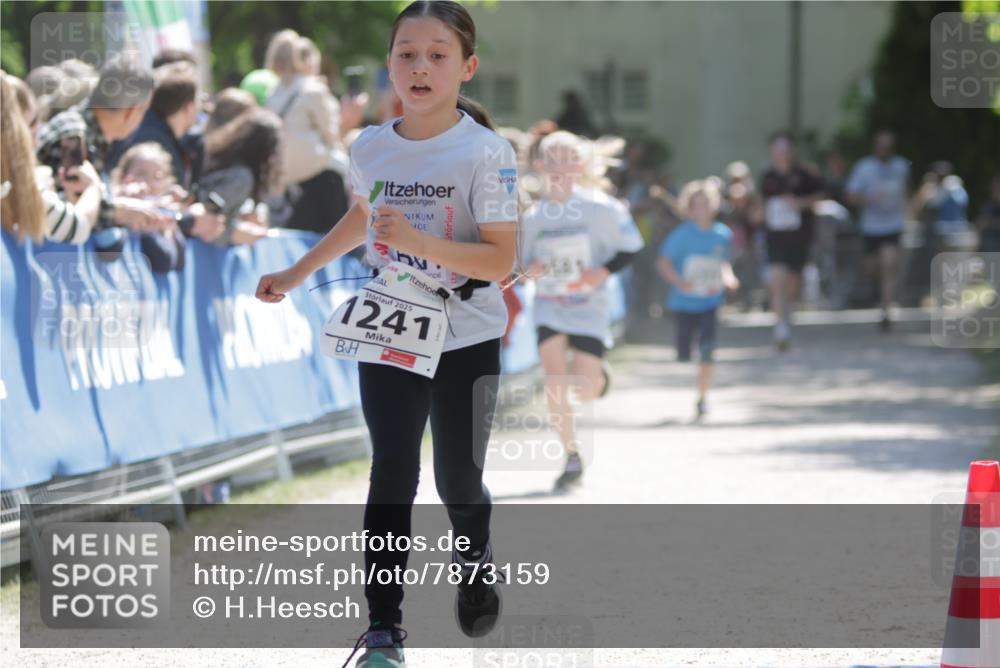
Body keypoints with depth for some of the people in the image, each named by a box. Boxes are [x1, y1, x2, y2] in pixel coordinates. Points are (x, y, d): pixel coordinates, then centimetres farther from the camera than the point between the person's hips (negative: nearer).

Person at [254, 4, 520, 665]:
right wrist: (294, 275, 22)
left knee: (458, 478, 10)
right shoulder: (370, 148, -2)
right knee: (392, 474, -7)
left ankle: (475, 556, 44)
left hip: (467, 342, -2)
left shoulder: (487, 153, -16)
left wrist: (419, 241, -31)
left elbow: (501, 260, -19)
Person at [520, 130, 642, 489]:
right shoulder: (533, 217, -1)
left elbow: (630, 248, -2)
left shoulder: (600, 208, -9)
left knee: (586, 388, -6)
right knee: (554, 375, -17)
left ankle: (600, 375, 35)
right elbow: (523, 263, 11)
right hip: (549, 307, 2)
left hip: (588, 307, -2)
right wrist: (528, 271, -12)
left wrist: (603, 272, -17)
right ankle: (572, 458, -7)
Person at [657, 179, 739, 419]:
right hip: (685, 302, -1)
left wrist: (727, 278, -3)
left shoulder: (723, 235, 2)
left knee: (707, 351, -14)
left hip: (710, 302, 1)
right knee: (683, 355, 2)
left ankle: (702, 399, -2)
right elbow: (663, 263, -7)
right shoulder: (683, 234, -8)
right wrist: (678, 281, -22)